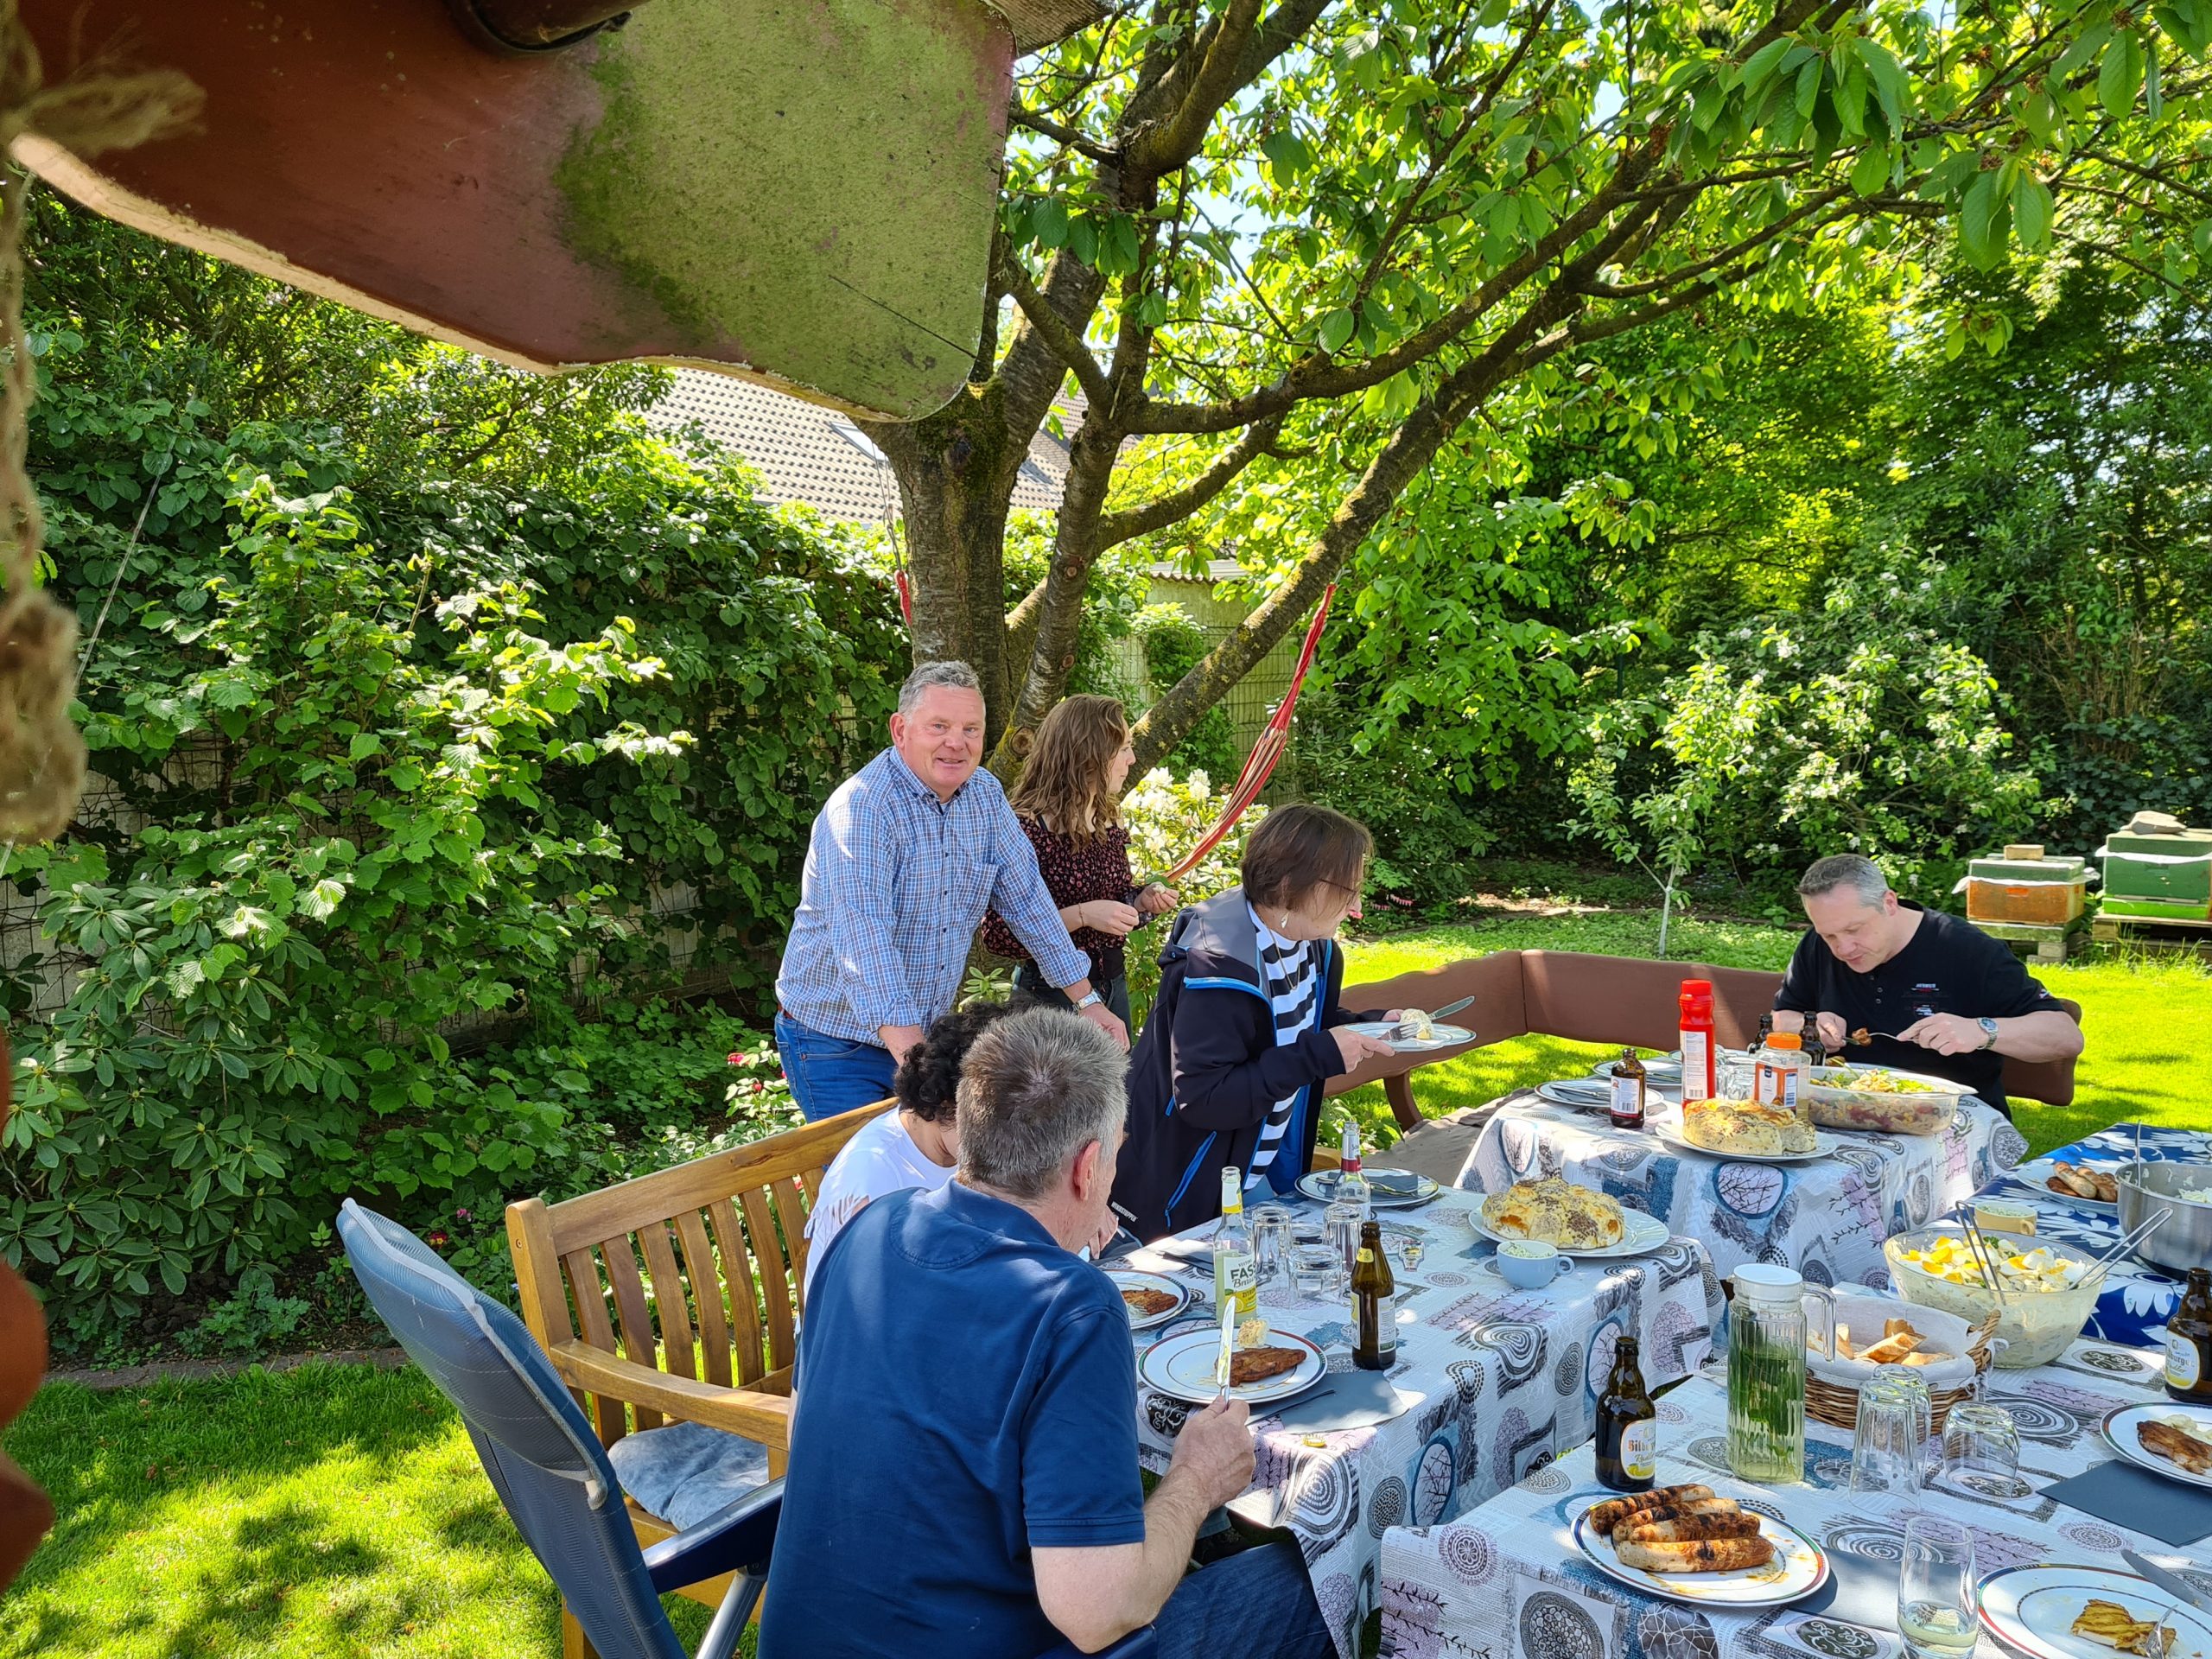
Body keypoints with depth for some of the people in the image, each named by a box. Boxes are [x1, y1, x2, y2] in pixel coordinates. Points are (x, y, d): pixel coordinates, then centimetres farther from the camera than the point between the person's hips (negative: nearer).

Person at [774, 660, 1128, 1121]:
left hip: (927, 1031, 6)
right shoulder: (862, 810, -23)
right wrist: (914, 1058, -43)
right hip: (836, 1044, -6)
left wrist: (1086, 999, 4)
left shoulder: (985, 795, 0)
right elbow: (864, 938, -34)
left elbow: (1025, 897, 7)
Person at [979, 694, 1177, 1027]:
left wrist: (1143, 901, -2)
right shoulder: (1027, 827, -18)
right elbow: (996, 936, -20)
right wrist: (1081, 915, -27)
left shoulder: (1110, 821, 5)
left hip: (1113, 984, 7)